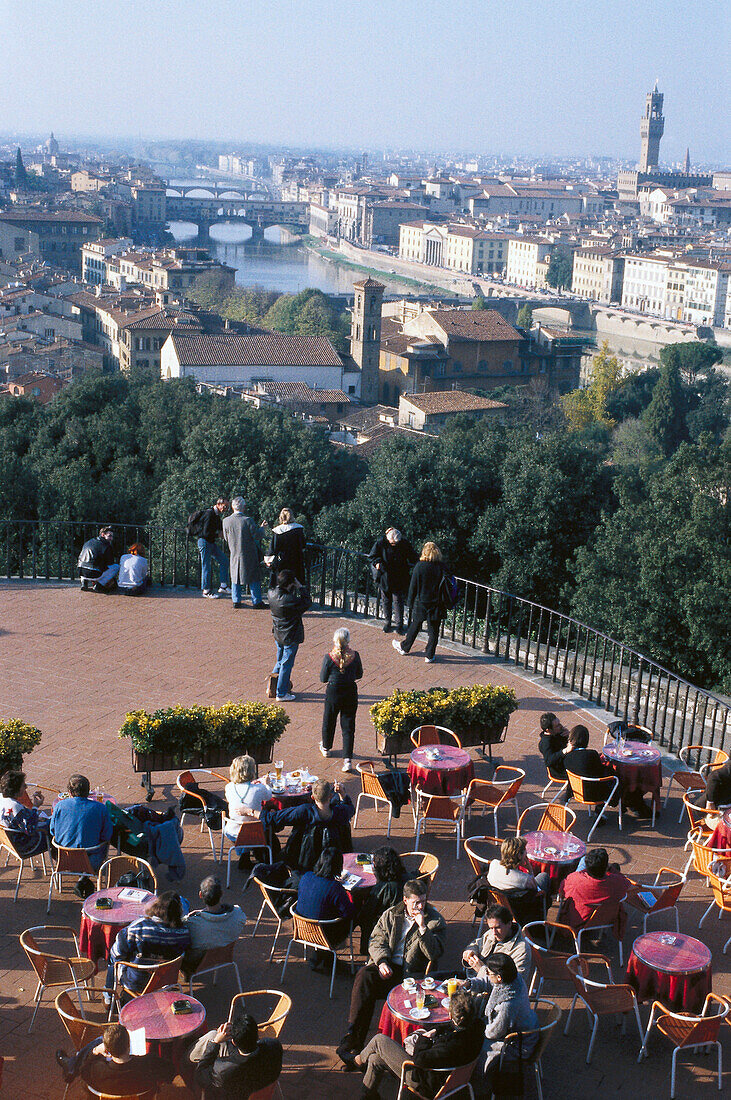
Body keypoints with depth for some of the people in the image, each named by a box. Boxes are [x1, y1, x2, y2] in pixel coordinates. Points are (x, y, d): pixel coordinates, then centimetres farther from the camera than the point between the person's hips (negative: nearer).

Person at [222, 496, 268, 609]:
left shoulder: (226, 521, -6)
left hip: (234, 554, 3)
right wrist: (263, 528, 6)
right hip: (249, 555, -3)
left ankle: (236, 601, 16)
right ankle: (256, 601, 12)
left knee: (235, 578, 16)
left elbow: (226, 539, 3)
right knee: (254, 578, 8)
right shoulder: (247, 520, -17)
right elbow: (257, 536, -11)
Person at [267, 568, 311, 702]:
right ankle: (281, 694, 16)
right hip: (290, 638, -6)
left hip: (277, 635, 6)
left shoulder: (272, 594, -10)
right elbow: (307, 602, -15)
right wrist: (300, 587, -9)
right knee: (286, 665, 7)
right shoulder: (290, 600, -29)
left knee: (280, 661, 26)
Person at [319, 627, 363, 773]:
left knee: (329, 721, 22)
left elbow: (323, 679, -7)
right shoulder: (354, 655, -12)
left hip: (333, 692, -1)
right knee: (348, 726, 6)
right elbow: (359, 674, 3)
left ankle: (326, 747, 46)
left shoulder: (329, 658, -17)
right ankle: (348, 759, 0)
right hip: (351, 692, 1)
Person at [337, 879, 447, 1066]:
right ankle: (352, 1037, -30)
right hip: (387, 966, 3)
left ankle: (351, 1043, -26)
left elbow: (435, 954, -7)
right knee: (364, 976, -30)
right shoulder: (391, 915, 14)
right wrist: (381, 961, -10)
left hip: (412, 972, -3)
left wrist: (422, 927, -16)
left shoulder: (436, 921, 4)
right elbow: (376, 941, 10)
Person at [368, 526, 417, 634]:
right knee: (386, 600, 11)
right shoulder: (380, 543, -10)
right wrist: (377, 562, -16)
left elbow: (413, 557, 4)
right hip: (385, 576, 1)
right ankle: (387, 622, 26)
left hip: (399, 578, -1)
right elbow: (372, 556, 2)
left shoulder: (404, 543, -9)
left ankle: (400, 624, 8)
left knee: (398, 600, -3)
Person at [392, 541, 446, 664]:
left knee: (414, 627, 16)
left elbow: (413, 587, -7)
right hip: (436, 604, 1)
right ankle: (429, 656, 14)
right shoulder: (441, 567, -8)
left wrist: (410, 603, 3)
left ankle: (404, 647, 34)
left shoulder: (419, 566, -12)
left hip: (421, 603, -1)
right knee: (433, 630, 9)